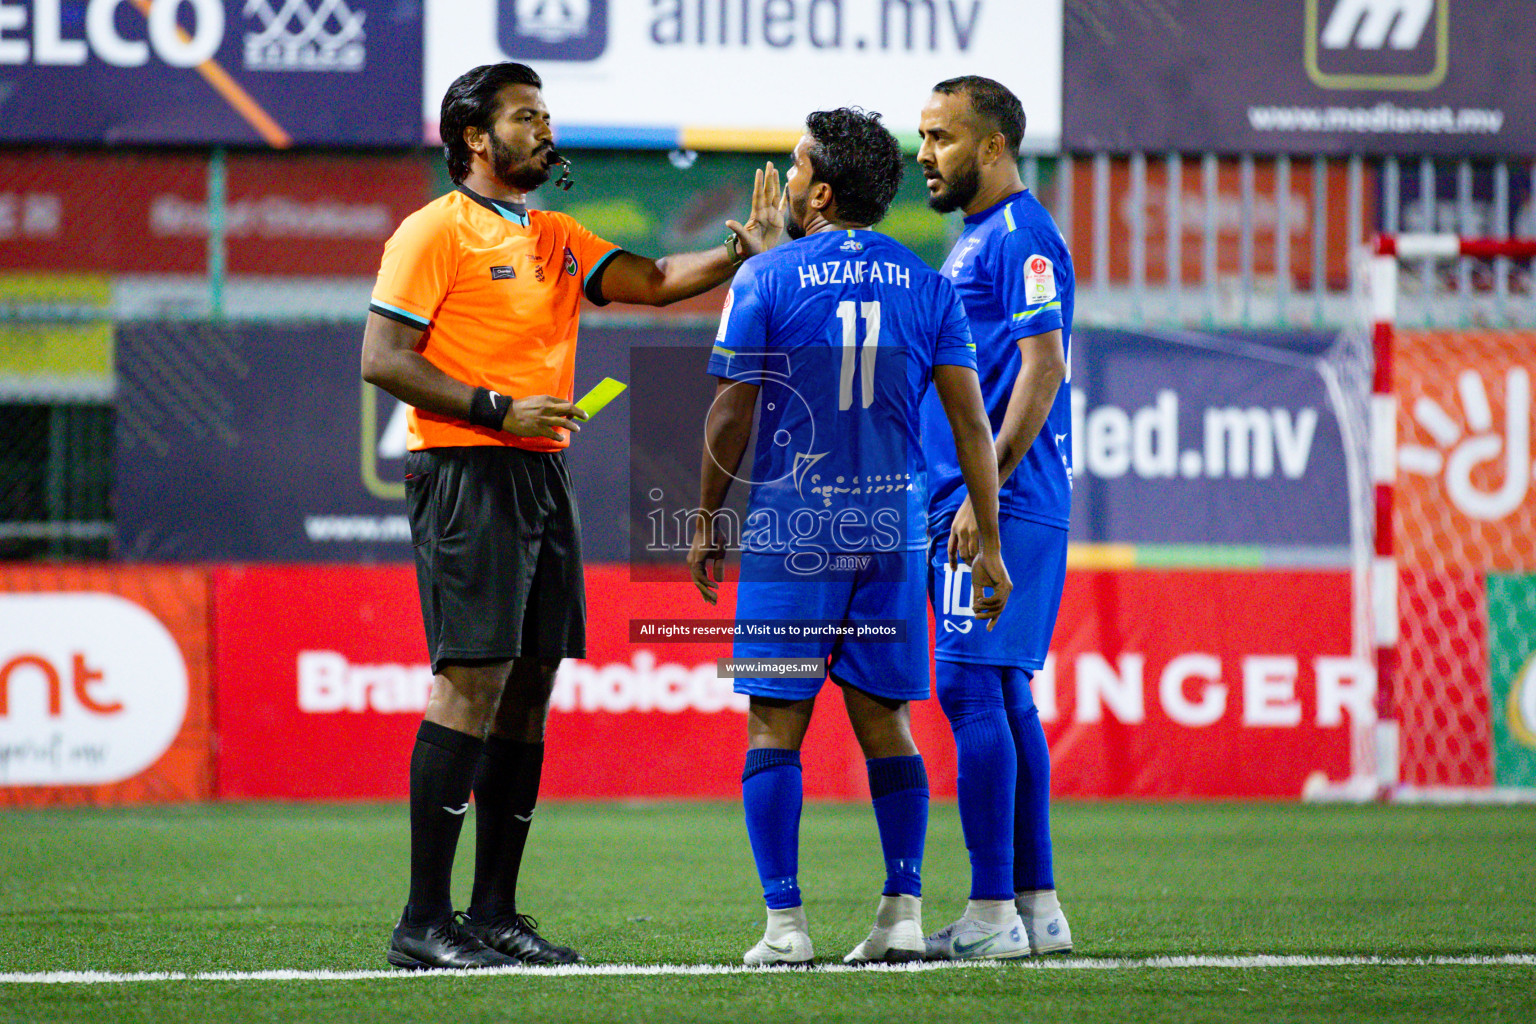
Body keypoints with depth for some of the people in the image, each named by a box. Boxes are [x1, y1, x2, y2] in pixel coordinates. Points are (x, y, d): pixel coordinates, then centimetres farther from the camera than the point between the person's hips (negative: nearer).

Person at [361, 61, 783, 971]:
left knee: (530, 684, 7)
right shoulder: (437, 232, -4)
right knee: (473, 679, -13)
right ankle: (425, 922, -12)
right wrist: (498, 409, -16)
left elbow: (651, 281, 8)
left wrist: (743, 253, -7)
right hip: (466, 475, -8)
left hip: (543, 477, 8)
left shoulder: (558, 239, 19)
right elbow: (383, 359, -9)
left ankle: (496, 914, 11)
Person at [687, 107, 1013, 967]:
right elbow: (971, 421, 2)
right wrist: (988, 544, 5)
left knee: (776, 726, 1)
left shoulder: (766, 278, -4)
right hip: (893, 531, 4)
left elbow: (733, 415, -4)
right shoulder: (927, 286, 6)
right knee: (885, 722, 11)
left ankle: (785, 924, -4)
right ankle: (904, 916, 6)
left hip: (791, 531, -3)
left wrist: (708, 522, 7)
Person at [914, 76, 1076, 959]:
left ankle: (993, 913, -13)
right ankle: (1038, 908, 13)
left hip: (1000, 505, -10)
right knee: (1003, 697, 10)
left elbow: (1043, 367, -19)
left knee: (974, 690, -12)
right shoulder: (975, 242, 21)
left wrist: (985, 490, -22)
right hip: (975, 506, 10)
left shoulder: (1022, 237, -10)